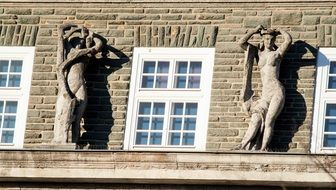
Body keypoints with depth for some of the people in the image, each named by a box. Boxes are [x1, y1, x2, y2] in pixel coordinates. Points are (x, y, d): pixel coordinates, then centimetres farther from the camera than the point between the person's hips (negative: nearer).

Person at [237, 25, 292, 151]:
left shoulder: (277, 53, 6)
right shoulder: (258, 52, 16)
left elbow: (288, 40, -12)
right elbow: (241, 42, 8)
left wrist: (279, 31, 6)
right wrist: (255, 30, 11)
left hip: (277, 91, -3)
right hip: (265, 94, 3)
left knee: (269, 121, -15)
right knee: (255, 120, -13)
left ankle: (263, 149, -22)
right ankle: (243, 146, -22)